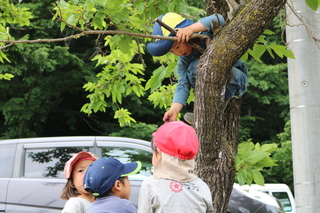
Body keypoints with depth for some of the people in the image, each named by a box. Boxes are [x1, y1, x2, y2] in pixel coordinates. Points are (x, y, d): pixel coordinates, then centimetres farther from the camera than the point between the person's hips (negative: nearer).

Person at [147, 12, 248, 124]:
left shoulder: (206, 34, -21)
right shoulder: (184, 60, -8)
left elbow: (218, 20, -41)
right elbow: (183, 85, -16)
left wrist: (191, 28, -53)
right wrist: (174, 110, -31)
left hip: (236, 80, -3)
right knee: (195, 67, -27)